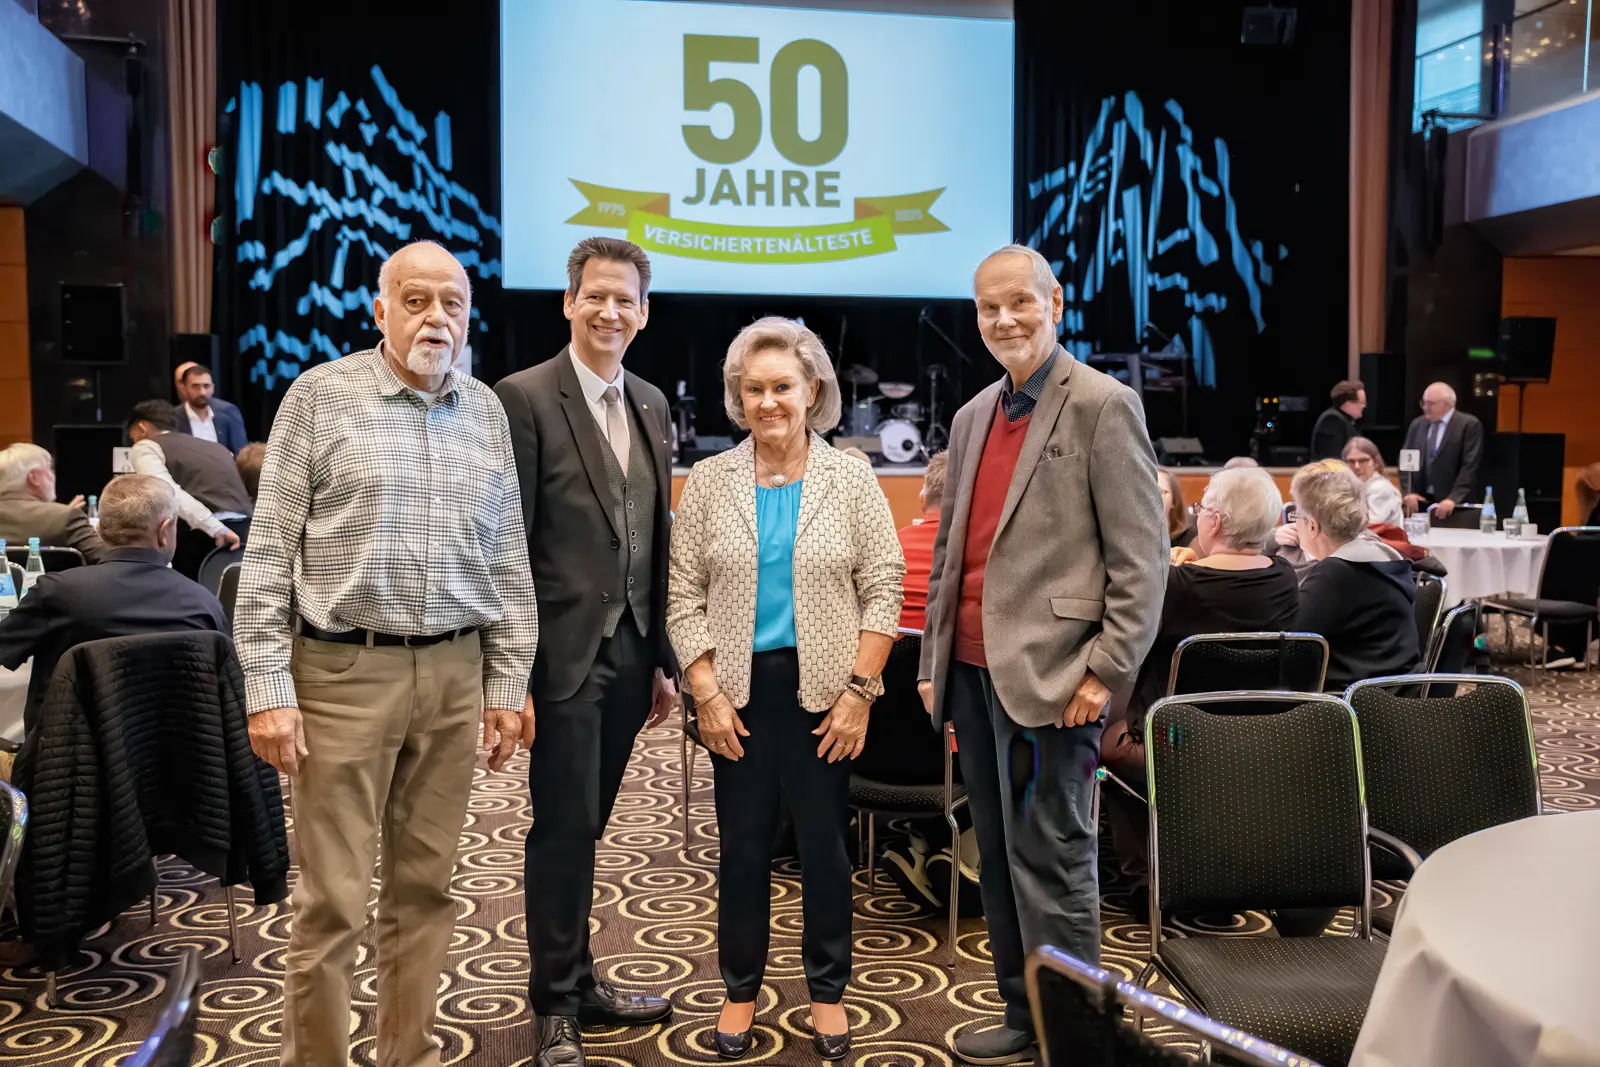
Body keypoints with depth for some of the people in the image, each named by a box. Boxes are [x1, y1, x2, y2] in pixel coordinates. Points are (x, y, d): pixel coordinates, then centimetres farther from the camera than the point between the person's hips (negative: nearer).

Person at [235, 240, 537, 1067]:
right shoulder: (321, 395, -3)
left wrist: (508, 682, 7)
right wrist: (268, 688, -10)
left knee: (426, 883, 12)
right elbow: (269, 554, -5)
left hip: (454, 673, 4)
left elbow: (508, 559, 11)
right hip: (344, 672, -4)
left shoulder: (486, 412, 9)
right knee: (333, 896, 1)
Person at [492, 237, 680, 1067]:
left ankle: (578, 980, 29)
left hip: (631, 650, 6)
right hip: (564, 653, -6)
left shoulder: (650, 404, 12)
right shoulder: (524, 398, -8)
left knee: (584, 826, 16)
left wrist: (662, 658, 14)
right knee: (564, 827, 1)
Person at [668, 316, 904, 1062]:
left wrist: (859, 689, -9)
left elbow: (882, 588, -3)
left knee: (825, 843, 8)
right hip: (740, 689, 1)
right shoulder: (709, 481, 2)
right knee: (744, 845, 9)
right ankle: (740, 989, 25)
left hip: (824, 689, -1)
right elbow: (684, 595, 1)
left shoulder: (851, 479, -1)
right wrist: (706, 693, -6)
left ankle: (827, 990, 25)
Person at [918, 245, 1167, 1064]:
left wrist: (1107, 672, -15)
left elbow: (1142, 556, -9)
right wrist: (933, 660, 16)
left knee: (1050, 866, -1)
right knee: (997, 860, 15)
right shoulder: (972, 417, 16)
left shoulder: (1101, 406, -6)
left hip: (1047, 677, -7)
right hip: (972, 673, 7)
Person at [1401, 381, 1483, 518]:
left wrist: (1453, 499, -21)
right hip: (1420, 502, 4)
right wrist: (1408, 492, -3)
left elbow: (1469, 466, -12)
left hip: (1456, 505, -4)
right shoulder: (1417, 424, 10)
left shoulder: (1469, 425, -5)